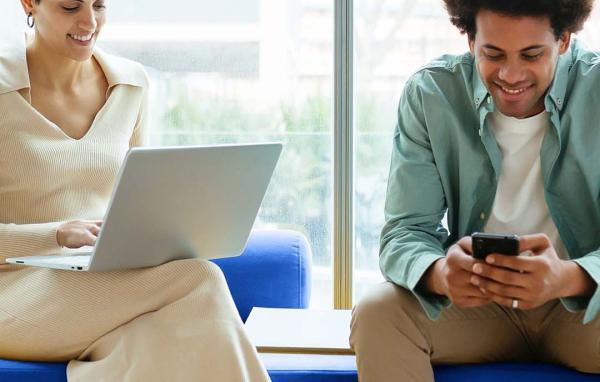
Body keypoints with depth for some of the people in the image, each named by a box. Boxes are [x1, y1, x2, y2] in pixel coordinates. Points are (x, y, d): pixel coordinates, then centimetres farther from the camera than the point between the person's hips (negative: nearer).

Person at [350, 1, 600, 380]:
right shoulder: (430, 93, -10)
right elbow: (405, 232, -12)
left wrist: (567, 278, -41)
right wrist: (440, 273, -37)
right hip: (474, 299, 1)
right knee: (375, 315, -27)